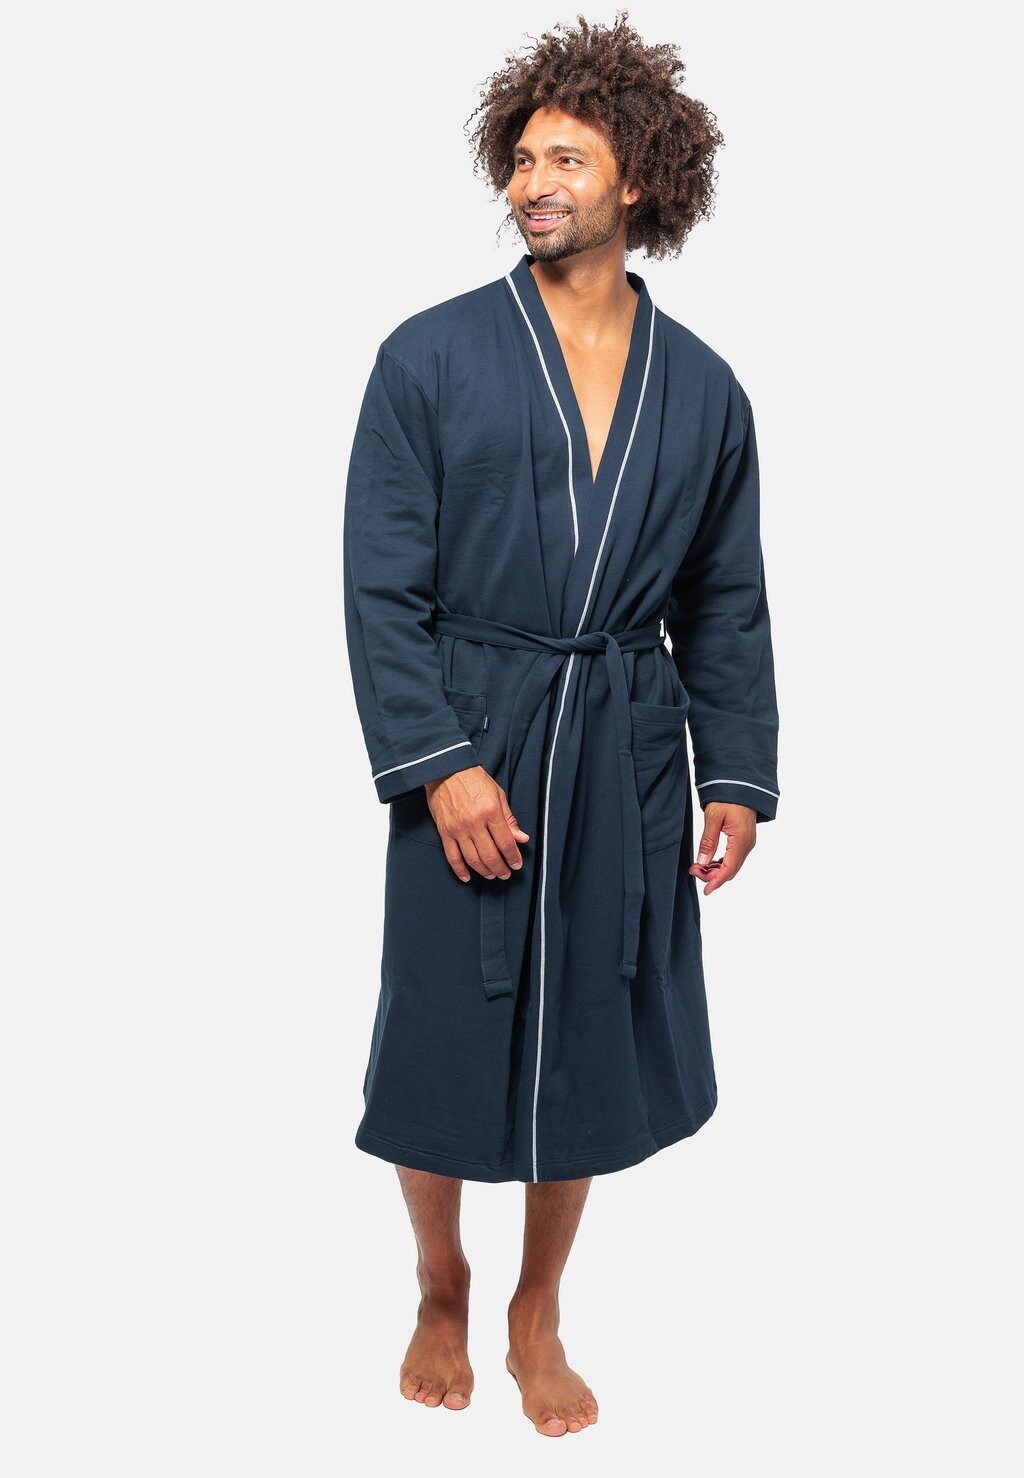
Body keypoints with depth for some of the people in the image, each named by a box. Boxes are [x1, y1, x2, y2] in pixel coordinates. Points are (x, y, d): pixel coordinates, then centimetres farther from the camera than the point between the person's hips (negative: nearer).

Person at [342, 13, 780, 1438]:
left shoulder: (701, 389, 5)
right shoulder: (431, 358, -4)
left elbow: (726, 606, 10)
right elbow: (381, 585, -7)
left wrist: (739, 779, 4)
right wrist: (439, 763, -14)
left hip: (626, 759, 3)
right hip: (470, 753, -2)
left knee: (585, 1051, 11)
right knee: (442, 1049, 7)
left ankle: (538, 1317, 35)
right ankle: (442, 1298, 36)